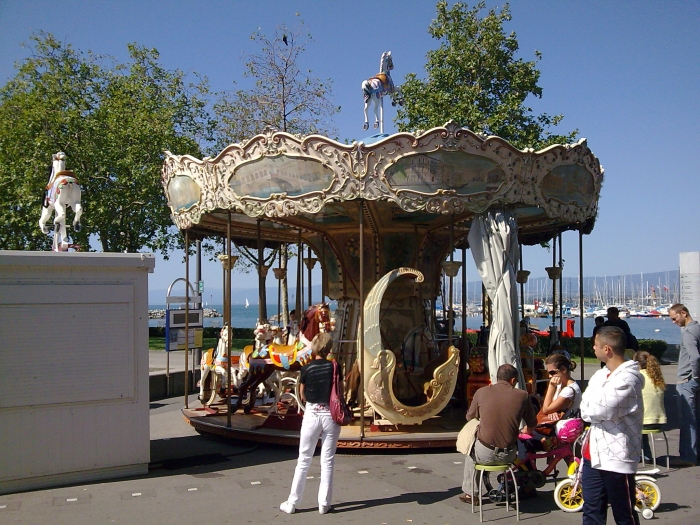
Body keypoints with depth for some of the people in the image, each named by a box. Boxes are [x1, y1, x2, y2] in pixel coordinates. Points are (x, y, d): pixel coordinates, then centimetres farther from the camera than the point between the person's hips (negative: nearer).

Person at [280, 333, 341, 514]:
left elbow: (302, 395, 3)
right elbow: (339, 393, -5)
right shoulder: (333, 367, -6)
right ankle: (324, 503, 12)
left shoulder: (306, 368, -5)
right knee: (327, 462, 8)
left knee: (303, 461, 8)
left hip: (312, 415, 0)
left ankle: (292, 503, 13)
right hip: (330, 415, 0)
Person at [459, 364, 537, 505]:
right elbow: (531, 424, 8)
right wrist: (525, 430, 32)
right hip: (508, 456, 1)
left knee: (470, 449, 32)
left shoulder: (482, 392, -6)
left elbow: (470, 417, 9)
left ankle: (469, 493, 35)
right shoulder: (522, 395, -4)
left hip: (484, 454, -1)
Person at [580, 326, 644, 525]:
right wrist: (596, 412, -13)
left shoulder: (627, 379, -18)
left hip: (616, 458, -8)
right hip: (594, 454, 8)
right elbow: (586, 411, 6)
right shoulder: (601, 374, 9)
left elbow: (593, 411, -24)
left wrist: (590, 410, -4)